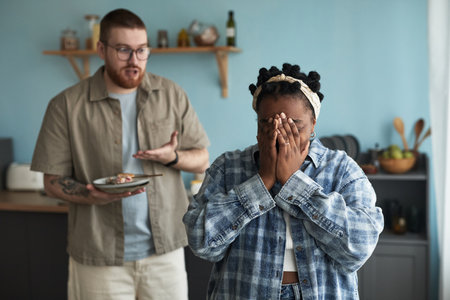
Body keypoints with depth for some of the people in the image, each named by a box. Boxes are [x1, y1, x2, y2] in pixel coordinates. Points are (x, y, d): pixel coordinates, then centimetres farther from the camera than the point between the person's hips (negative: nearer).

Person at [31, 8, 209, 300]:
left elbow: (202, 160, 7)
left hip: (164, 249, 2)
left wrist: (173, 157, -15)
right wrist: (94, 195, -21)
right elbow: (53, 180, -1)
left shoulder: (171, 95, 3)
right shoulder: (67, 106, -4)